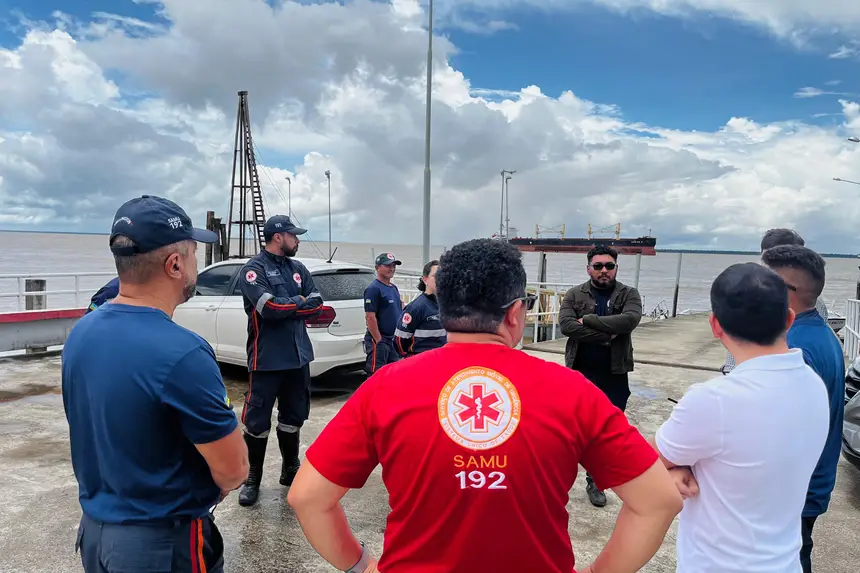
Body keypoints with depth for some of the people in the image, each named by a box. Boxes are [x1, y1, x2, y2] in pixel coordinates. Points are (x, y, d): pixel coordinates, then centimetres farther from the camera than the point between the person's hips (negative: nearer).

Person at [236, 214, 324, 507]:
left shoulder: (298, 269, 10)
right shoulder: (253, 269, -9)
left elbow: (317, 305, 2)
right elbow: (269, 308, -23)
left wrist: (285, 307, -11)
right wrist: (299, 302, -7)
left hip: (298, 356, 6)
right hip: (267, 359, -6)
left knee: (294, 417, 17)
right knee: (257, 420, 3)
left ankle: (290, 469, 34)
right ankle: (252, 478, 21)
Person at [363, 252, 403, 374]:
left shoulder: (394, 288, 15)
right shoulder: (373, 288, -12)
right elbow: (370, 317, -18)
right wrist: (379, 341, -20)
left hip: (394, 340, 9)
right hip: (380, 339, -9)